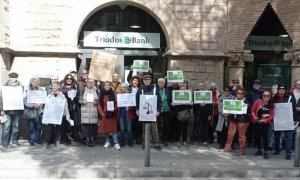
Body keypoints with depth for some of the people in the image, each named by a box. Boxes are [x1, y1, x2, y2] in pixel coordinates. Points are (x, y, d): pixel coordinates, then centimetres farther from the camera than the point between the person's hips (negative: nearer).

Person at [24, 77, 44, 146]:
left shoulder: (41, 90, 6)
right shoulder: (27, 90, -4)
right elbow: (25, 101, -10)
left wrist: (42, 104, -13)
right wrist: (33, 105, -23)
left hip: (39, 111, 3)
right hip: (30, 112, -3)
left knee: (39, 126, 5)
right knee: (31, 127, 2)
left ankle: (37, 139, 21)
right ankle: (31, 140, 17)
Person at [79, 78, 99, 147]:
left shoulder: (96, 90, 7)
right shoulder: (83, 91, 8)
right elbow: (80, 100, 10)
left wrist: (97, 102, -9)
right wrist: (83, 102, -10)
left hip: (94, 111, 0)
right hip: (85, 111, 0)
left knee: (93, 124, -3)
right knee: (86, 124, -4)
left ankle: (92, 139, 10)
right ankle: (87, 139, 9)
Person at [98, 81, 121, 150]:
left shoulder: (113, 94, 1)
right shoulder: (101, 94, 6)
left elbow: (116, 103, 0)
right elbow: (99, 105, 6)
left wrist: (114, 109, -18)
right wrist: (102, 113, -5)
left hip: (112, 114, -3)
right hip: (104, 114, 3)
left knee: (113, 127, -6)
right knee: (105, 127, 7)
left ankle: (116, 143, -9)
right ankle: (107, 141, 19)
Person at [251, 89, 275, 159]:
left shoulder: (271, 105, -3)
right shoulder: (257, 102, -7)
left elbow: (271, 115, -5)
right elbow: (252, 111, -3)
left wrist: (264, 120, -17)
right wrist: (256, 119, -13)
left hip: (266, 123, -1)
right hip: (257, 122, 1)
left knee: (264, 136, -8)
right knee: (258, 136, 10)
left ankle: (265, 152, 2)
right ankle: (259, 150, 26)